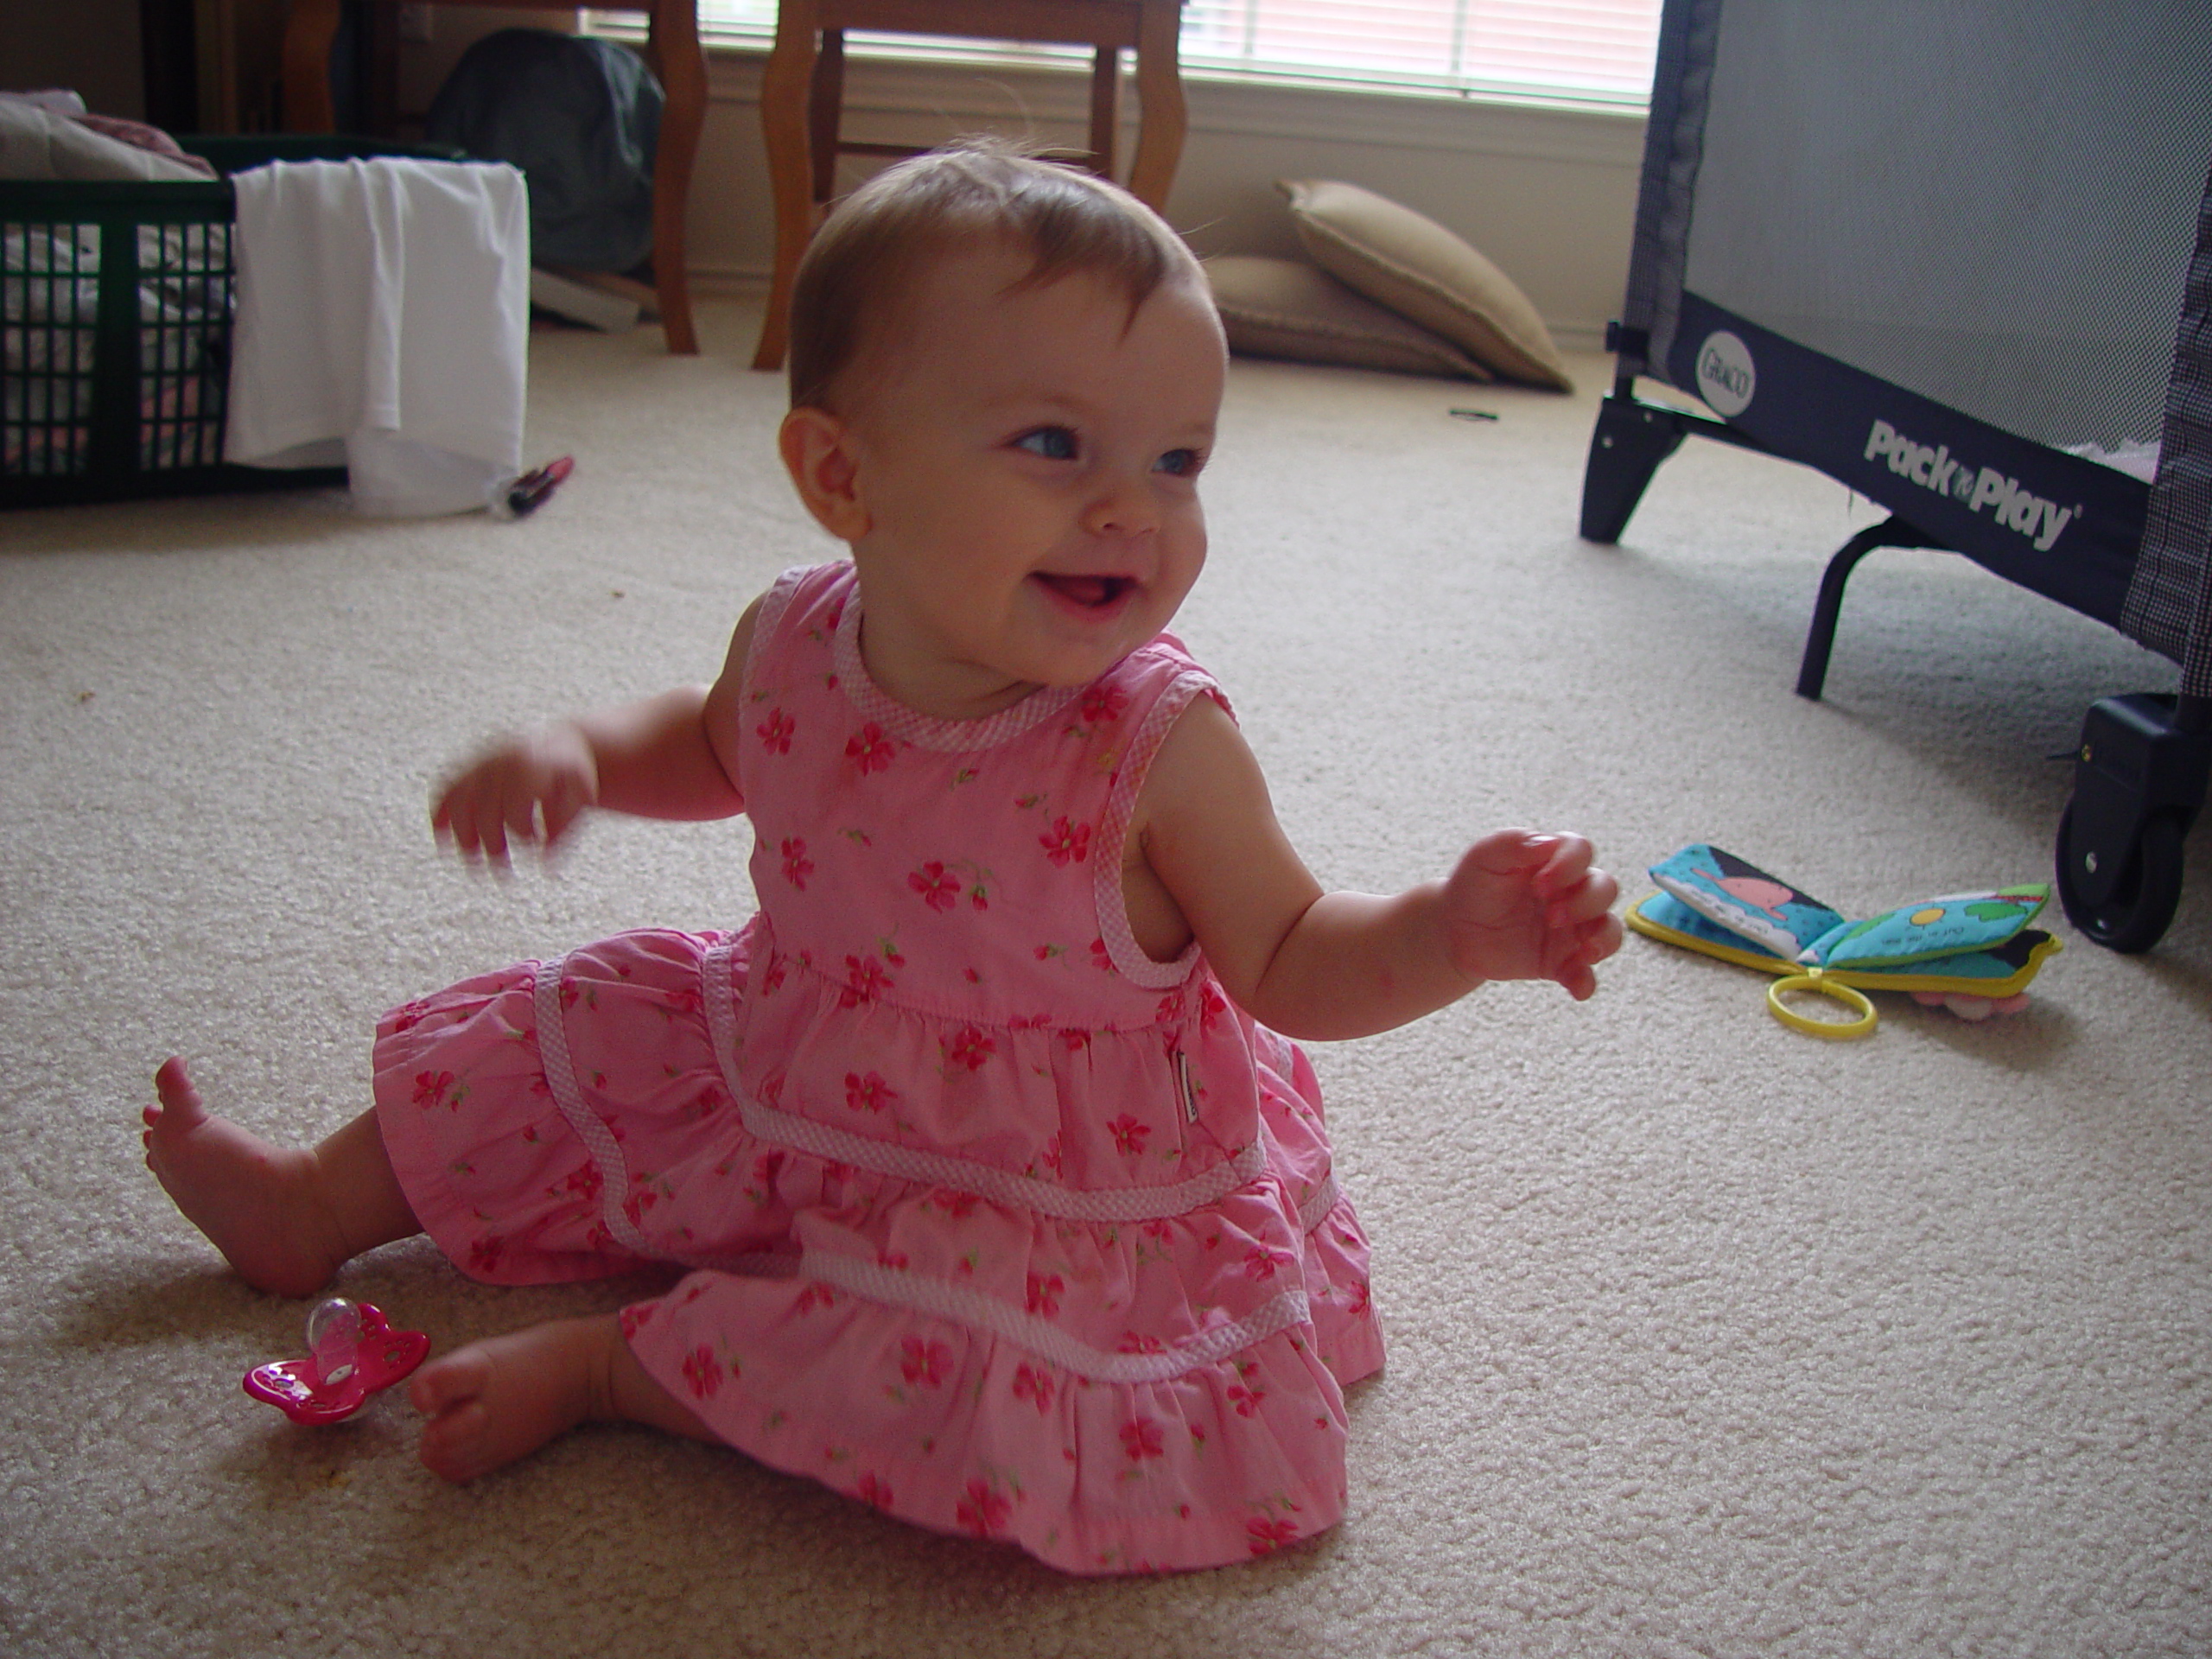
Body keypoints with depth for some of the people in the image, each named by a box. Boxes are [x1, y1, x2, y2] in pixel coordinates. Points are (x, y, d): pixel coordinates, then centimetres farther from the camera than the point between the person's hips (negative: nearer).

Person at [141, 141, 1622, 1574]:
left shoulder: (1163, 747, -27)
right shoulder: (795, 642, -13)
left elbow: (1288, 961, -13)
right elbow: (714, 747, 12)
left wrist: (1455, 935, -31)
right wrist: (574, 751, -7)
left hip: (1046, 1193, -5)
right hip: (780, 1079, 5)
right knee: (562, 1048, 13)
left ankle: (617, 1364, -12)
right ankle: (317, 1208, 38)